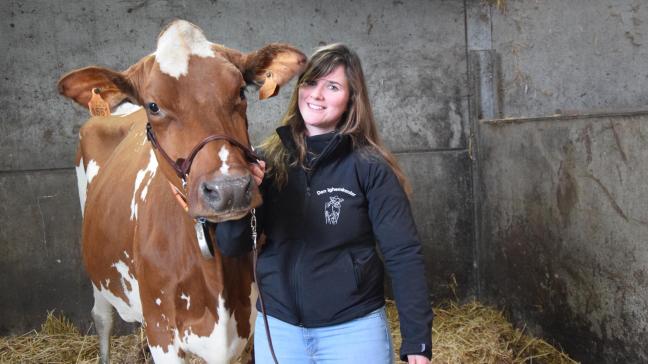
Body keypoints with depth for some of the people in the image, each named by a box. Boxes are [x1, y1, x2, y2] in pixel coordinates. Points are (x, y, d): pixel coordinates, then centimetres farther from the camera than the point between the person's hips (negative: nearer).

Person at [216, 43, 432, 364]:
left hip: (355, 328, -2)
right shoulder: (268, 160, -1)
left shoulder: (370, 167, -10)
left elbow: (403, 254, -10)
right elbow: (231, 246, 0)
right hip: (276, 325, 3)